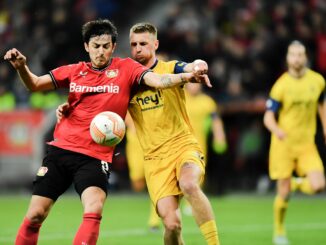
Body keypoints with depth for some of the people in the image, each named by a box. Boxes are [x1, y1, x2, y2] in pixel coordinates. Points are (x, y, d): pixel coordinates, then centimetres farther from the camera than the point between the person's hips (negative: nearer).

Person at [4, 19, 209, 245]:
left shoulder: (126, 68, 1)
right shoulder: (74, 71, 8)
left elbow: (159, 80, -12)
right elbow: (34, 84, 9)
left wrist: (186, 77, -31)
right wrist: (21, 67, -12)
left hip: (96, 156, -2)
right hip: (61, 149, 2)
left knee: (95, 211, -26)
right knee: (35, 216, 2)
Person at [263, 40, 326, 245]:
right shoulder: (281, 85, -8)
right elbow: (268, 117, -7)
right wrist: (277, 130, -29)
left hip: (307, 143, 2)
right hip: (283, 143, -2)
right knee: (284, 193, -2)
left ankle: (296, 184, 18)